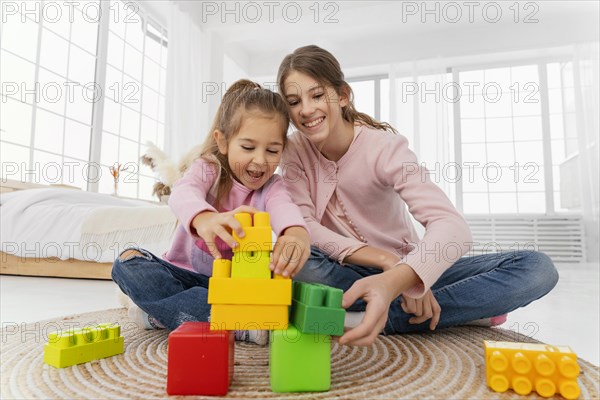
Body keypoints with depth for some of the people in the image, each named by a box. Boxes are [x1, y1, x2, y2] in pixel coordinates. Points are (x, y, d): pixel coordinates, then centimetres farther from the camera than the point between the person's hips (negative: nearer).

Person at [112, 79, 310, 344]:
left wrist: (297, 232, -59)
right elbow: (183, 193, -34)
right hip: (185, 273, 1)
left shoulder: (271, 186, -6)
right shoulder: (209, 169, -9)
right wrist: (204, 218, -60)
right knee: (128, 261, -25)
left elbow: (284, 207, -31)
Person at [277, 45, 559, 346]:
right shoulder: (295, 150, -6)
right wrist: (384, 259, -29)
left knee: (536, 268, -18)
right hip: (343, 272, 2)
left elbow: (453, 226, -29)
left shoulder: (384, 146, -16)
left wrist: (393, 280, -50)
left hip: (400, 270, -1)